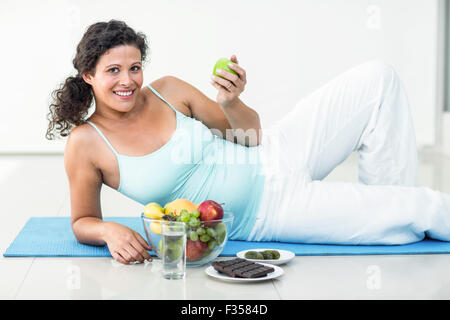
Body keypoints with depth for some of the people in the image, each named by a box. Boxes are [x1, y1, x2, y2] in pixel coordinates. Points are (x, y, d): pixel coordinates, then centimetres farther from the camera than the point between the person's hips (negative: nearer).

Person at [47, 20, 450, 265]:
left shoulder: (168, 90, -4)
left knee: (378, 78, -5)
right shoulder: (86, 144, -13)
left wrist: (232, 103, -18)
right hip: (261, 218, -5)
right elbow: (83, 222, -3)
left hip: (273, 157, 5)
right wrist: (111, 232, -25)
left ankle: (389, 209, 6)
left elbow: (249, 134, 4)